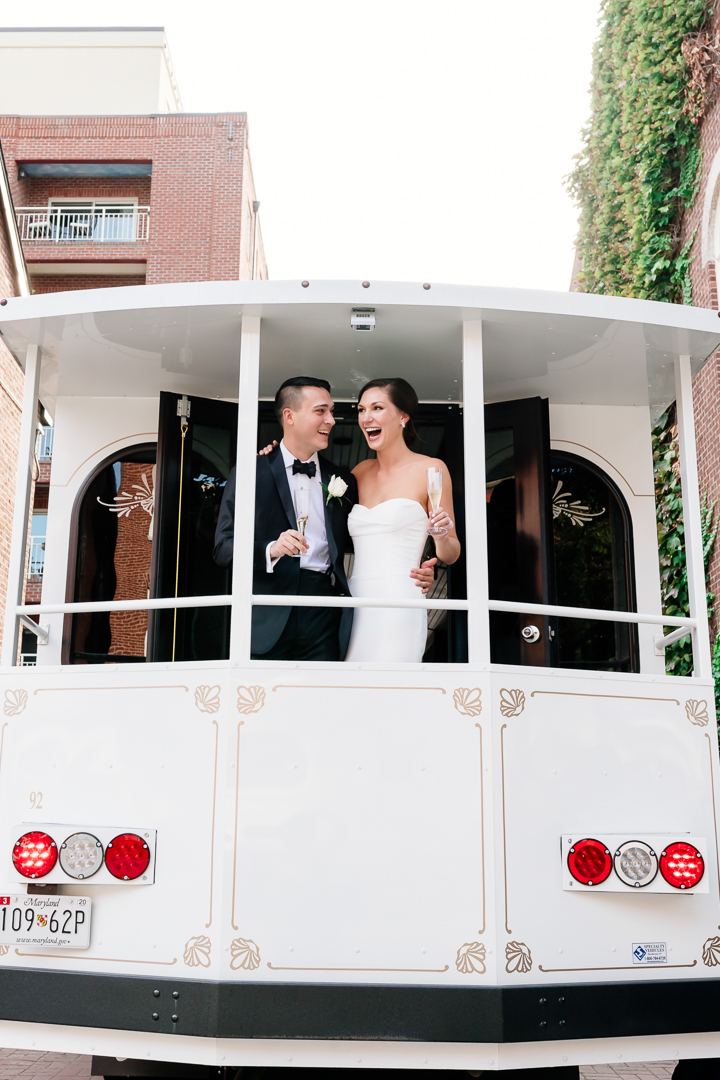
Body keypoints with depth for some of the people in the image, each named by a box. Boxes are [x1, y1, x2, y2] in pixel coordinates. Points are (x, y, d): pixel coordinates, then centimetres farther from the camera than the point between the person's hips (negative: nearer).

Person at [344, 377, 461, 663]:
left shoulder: (430, 469, 0)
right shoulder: (362, 471, 15)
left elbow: (451, 554, 4)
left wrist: (441, 537, -18)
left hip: (398, 608, -5)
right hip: (355, 607, 5)